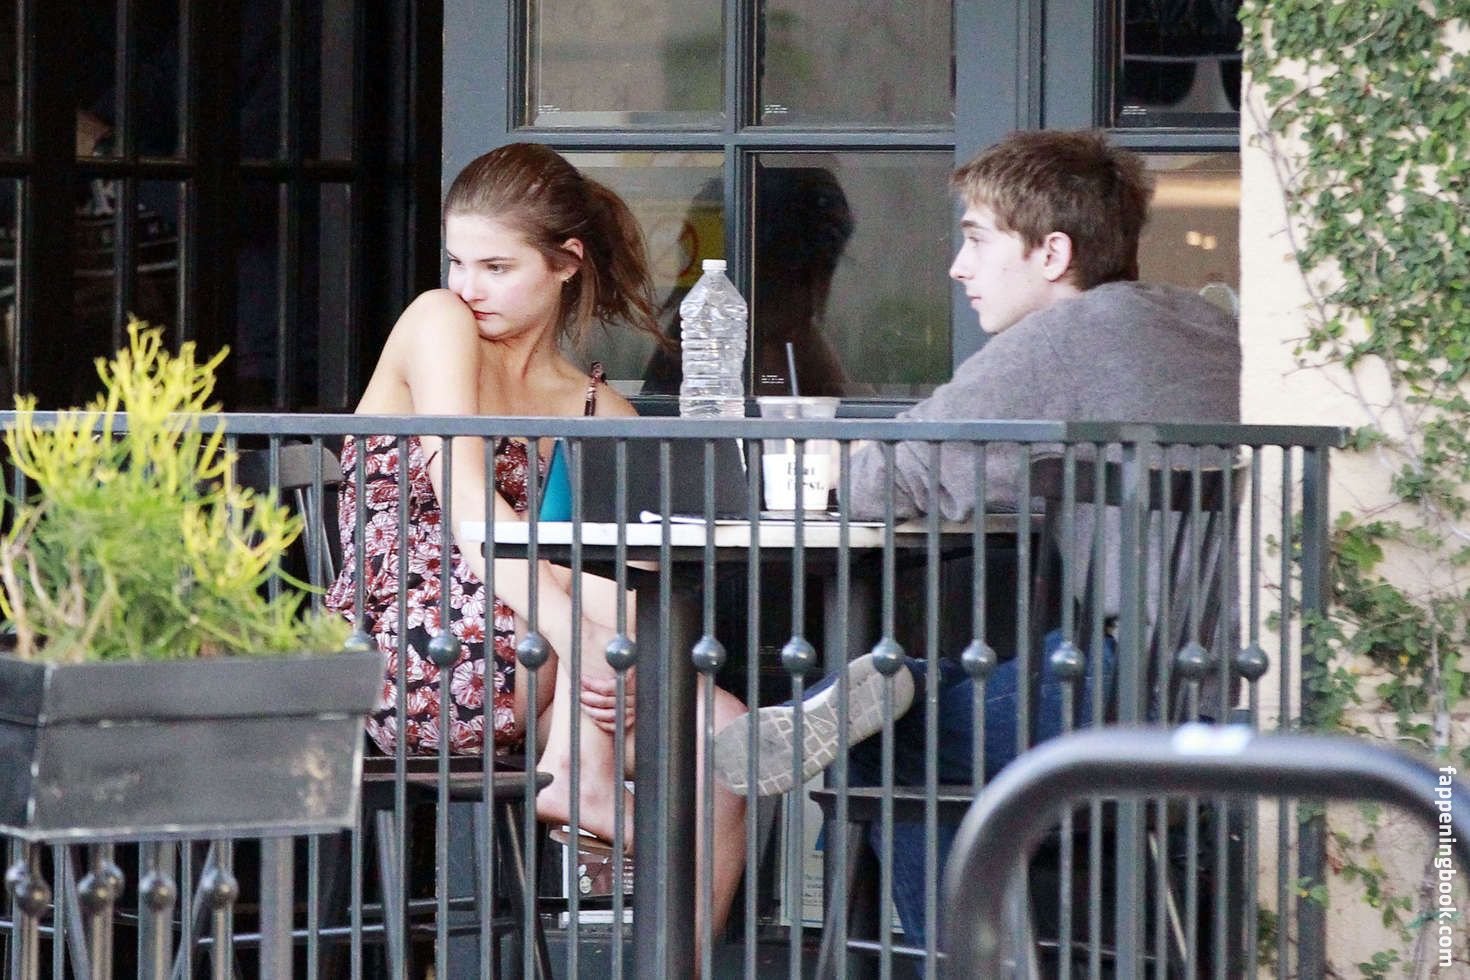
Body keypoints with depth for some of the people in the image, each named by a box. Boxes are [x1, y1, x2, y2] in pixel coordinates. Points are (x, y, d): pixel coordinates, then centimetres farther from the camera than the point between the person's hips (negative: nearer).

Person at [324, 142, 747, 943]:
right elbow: (462, 496, -17)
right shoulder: (437, 321, 0)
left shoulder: (599, 413, 15)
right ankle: (581, 779, -20)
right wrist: (571, 626, -31)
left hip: (507, 684, 5)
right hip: (403, 659, -5)